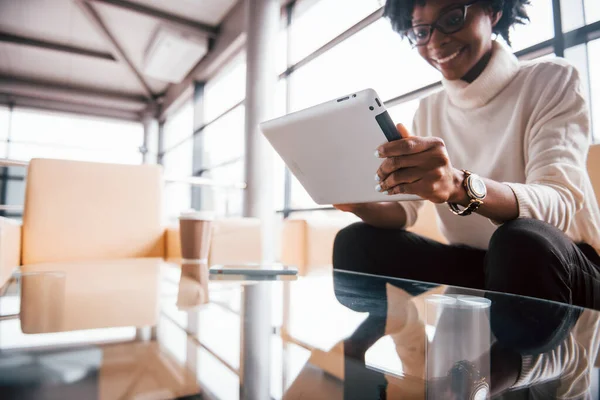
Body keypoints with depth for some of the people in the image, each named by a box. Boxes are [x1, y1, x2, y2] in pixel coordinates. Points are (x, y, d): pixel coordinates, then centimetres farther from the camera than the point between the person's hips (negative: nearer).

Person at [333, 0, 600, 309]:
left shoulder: (551, 80, -8)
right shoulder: (429, 110, 5)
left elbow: (559, 204, -24)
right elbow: (403, 210, -2)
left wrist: (460, 186, -43)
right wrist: (360, 205, -24)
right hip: (472, 271, 3)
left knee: (524, 241, -35)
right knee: (356, 242, -13)